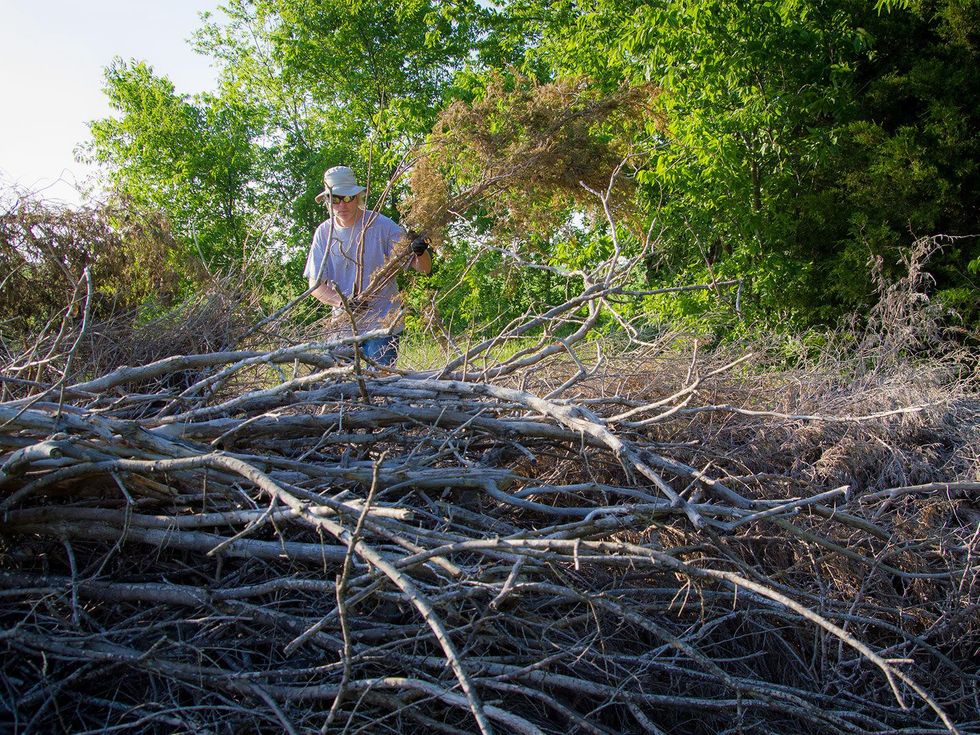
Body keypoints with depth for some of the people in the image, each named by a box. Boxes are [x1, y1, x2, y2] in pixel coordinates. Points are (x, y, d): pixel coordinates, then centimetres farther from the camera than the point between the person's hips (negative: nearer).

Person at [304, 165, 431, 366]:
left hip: (382, 325, -3)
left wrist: (420, 252, -33)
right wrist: (343, 302, -21)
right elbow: (315, 284, -2)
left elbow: (424, 268, -9)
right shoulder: (324, 232, 1)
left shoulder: (381, 225, -8)